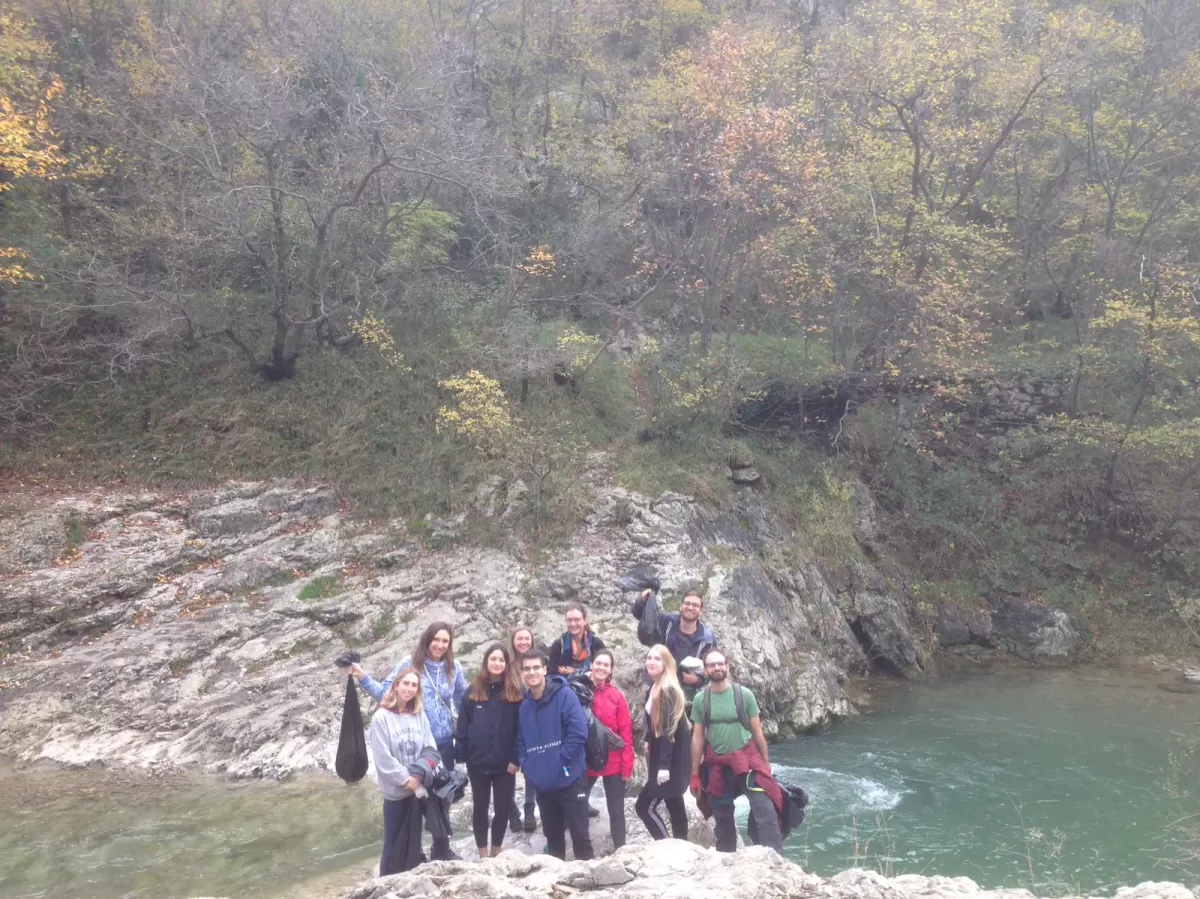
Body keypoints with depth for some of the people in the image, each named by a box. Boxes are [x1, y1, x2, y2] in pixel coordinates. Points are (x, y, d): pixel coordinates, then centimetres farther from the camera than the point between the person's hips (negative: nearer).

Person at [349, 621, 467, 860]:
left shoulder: (454, 669, -1)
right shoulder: (409, 664, -10)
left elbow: (465, 701, 11)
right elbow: (385, 691, -6)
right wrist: (363, 678, -17)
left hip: (443, 742, 3)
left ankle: (442, 848, 31)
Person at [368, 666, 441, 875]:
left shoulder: (420, 716, 3)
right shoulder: (381, 718, -9)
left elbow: (431, 750, 1)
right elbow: (383, 759, -13)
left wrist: (418, 775, -15)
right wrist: (406, 779, -15)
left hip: (418, 790, 4)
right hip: (395, 792, -4)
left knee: (414, 842, 13)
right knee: (394, 845, 4)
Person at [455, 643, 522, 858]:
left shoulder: (514, 692, -3)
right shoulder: (473, 691, 0)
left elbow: (520, 728, -4)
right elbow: (462, 727, 0)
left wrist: (516, 758, -10)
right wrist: (461, 757, -6)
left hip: (505, 763, -1)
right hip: (478, 762, 1)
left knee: (503, 807, 7)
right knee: (480, 807, 12)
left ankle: (496, 851, 26)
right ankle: (483, 854, 25)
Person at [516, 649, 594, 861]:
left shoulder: (565, 695, -9)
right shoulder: (524, 706, 10)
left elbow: (578, 732, -17)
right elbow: (521, 741, 18)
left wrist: (561, 761, -15)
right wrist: (527, 766, 2)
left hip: (570, 779, -6)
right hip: (543, 784, 6)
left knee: (579, 834, -2)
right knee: (553, 836, 17)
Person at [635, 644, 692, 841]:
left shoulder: (669, 690, -18)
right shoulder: (655, 687, 9)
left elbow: (669, 729, -23)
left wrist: (664, 765, -26)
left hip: (671, 760, -9)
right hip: (663, 756, 9)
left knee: (645, 806, -8)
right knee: (675, 806, 13)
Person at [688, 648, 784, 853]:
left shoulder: (744, 694, -5)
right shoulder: (700, 699, -1)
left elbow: (757, 732, 1)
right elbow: (697, 738, 3)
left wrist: (766, 765, 2)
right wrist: (695, 775, 4)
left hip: (747, 760, -2)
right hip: (717, 765, 2)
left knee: (765, 811, -14)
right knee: (722, 819, 13)